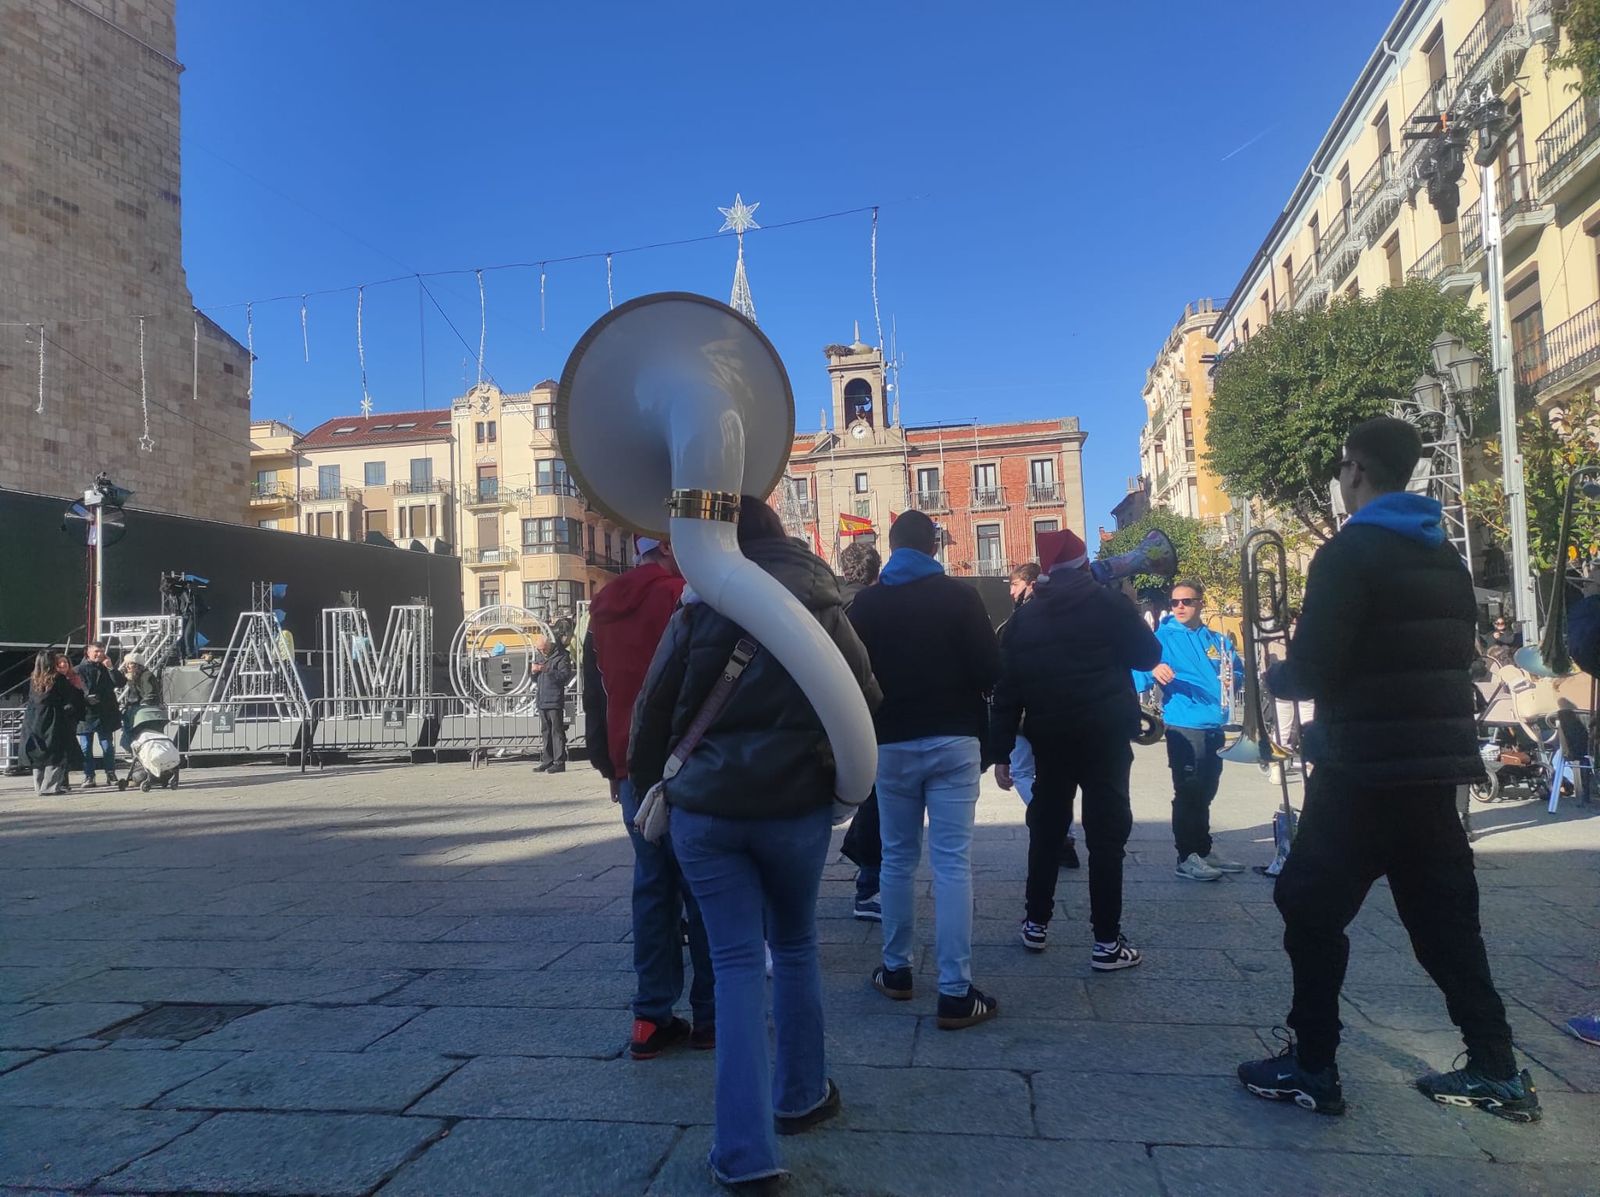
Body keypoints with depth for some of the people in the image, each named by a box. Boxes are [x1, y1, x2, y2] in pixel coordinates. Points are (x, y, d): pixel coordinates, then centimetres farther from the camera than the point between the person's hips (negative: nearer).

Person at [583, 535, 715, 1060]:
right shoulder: (685, 596, -11)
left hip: (632, 771, 6)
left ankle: (651, 1018, 13)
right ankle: (709, 1014, 10)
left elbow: (595, 697, 17)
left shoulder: (604, 608, 12)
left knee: (652, 886, 11)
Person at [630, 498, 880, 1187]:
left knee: (736, 964, 4)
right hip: (796, 802, 1)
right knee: (795, 948, 20)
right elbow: (864, 697, 6)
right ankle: (800, 1097, 32)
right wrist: (839, 772, 22)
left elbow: (654, 707, 1)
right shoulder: (820, 600, 4)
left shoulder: (700, 605, 1)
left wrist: (648, 785, 13)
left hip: (704, 806, 0)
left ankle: (744, 1149, 2)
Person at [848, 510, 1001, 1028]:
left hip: (891, 744, 2)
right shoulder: (960, 597, -5)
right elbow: (990, 670, -6)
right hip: (953, 740, -2)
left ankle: (896, 970, 23)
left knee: (897, 858, 14)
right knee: (952, 862, -2)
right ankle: (956, 993, -2)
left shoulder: (865, 604, 1)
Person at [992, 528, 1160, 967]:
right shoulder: (1111, 604, -5)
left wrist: (1001, 751, 6)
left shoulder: (1025, 616, 5)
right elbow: (1149, 655, 4)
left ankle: (1037, 924, 24)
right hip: (1105, 735, -3)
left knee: (1045, 828, 16)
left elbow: (1007, 688, 2)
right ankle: (1107, 942, 3)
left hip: (1049, 737, 3)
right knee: (1106, 834, 1)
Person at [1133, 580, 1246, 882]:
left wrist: (1233, 678, -5)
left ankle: (1204, 850, 28)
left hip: (1214, 727, 6)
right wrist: (1154, 671, -35)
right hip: (1184, 727, -6)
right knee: (1187, 793, -5)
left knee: (1204, 794, 16)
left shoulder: (1216, 640, 12)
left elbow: (1238, 672, 18)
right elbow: (1136, 676, -13)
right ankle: (1186, 857, 2)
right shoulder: (1163, 637, -3)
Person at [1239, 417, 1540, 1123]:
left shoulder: (1348, 554, -13)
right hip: (1434, 761, 8)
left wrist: (1276, 675, 4)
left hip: (1364, 770, -8)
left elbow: (1313, 668, -19)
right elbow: (1455, 658, 17)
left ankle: (1312, 1067, 9)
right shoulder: (1445, 557, 11)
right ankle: (1495, 1070, 21)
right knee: (1444, 916, 16)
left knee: (1311, 908, 3)